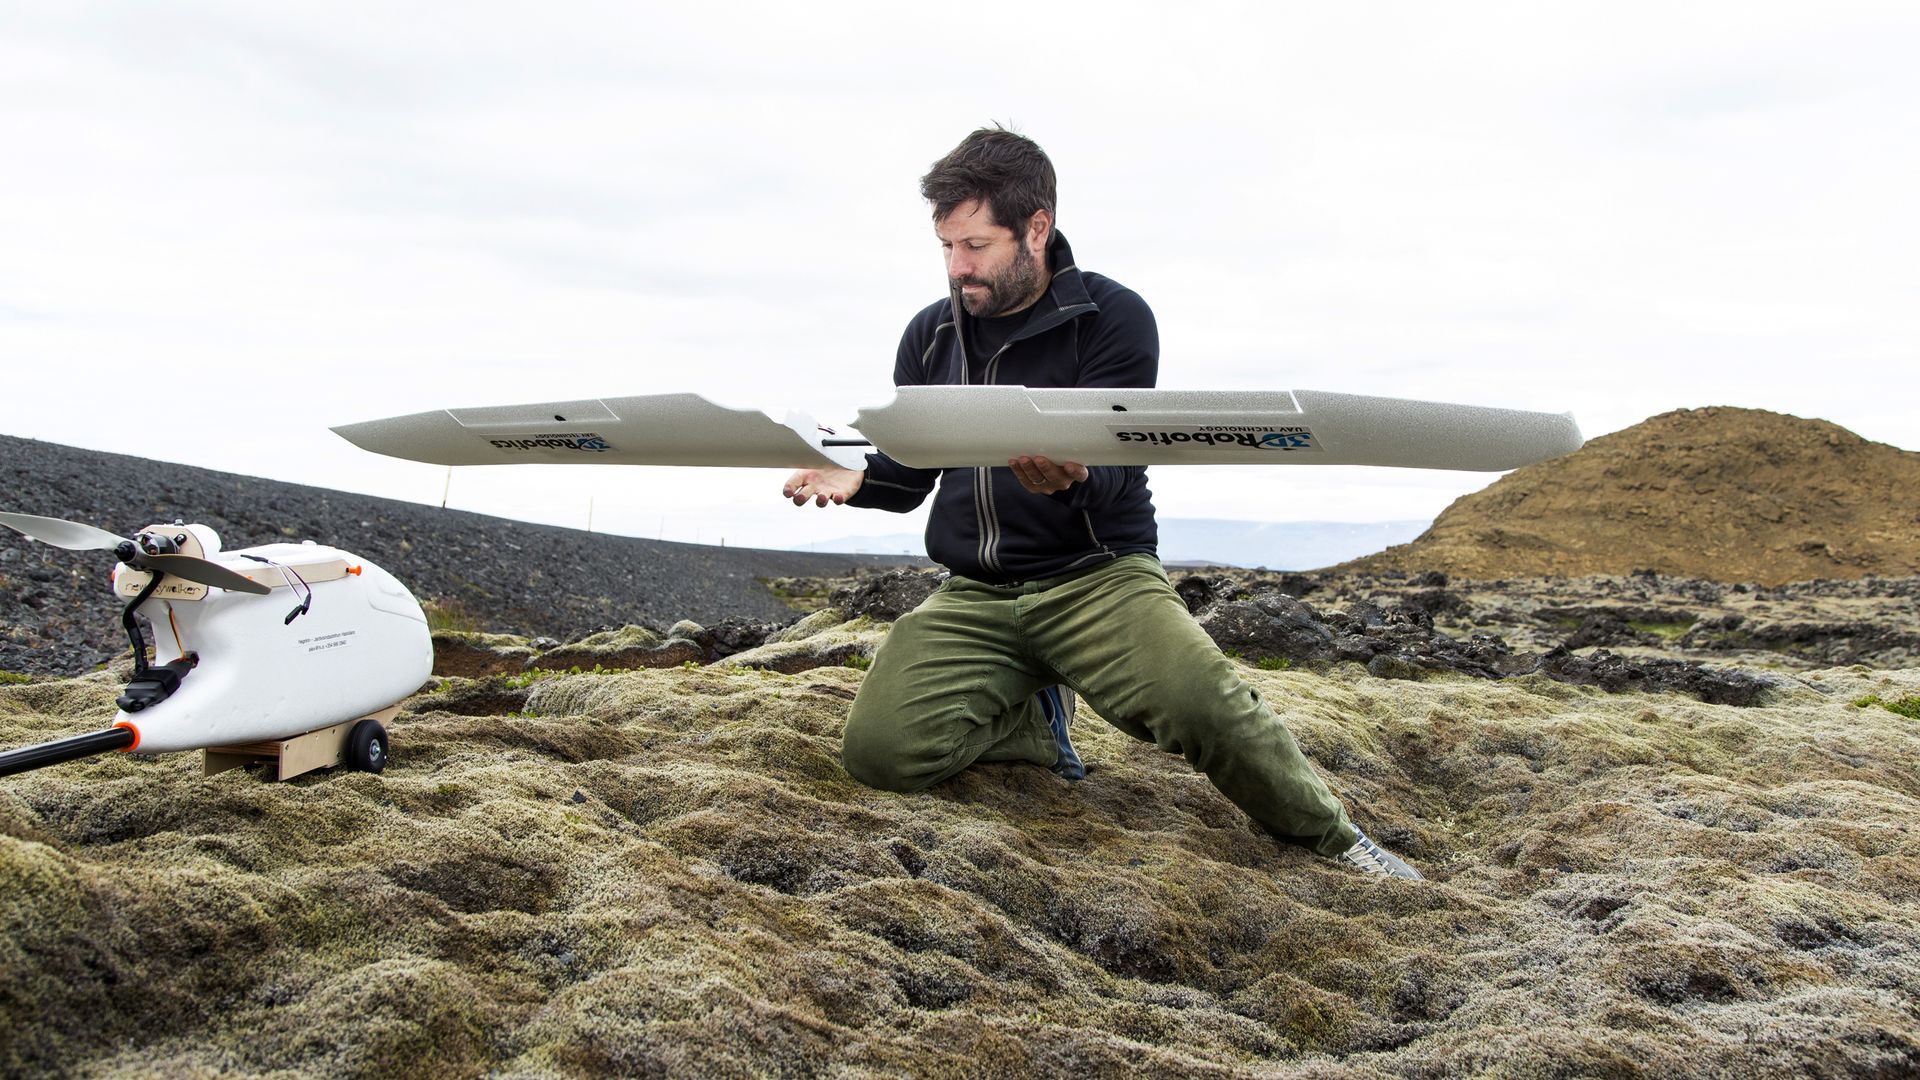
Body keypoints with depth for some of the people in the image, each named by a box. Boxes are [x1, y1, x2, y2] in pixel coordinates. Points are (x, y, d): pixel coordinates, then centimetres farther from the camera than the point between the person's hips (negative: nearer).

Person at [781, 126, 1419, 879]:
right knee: (878, 749, -21)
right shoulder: (930, 335, 10)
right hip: (974, 594, 4)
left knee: (1206, 703, -32)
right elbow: (908, 471, 15)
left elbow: (1110, 474, -11)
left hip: (1097, 574, -3)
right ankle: (1035, 718, 9)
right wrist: (853, 480, -8)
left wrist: (1071, 478, -36)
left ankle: (1332, 842, -2)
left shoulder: (1113, 318, -3)